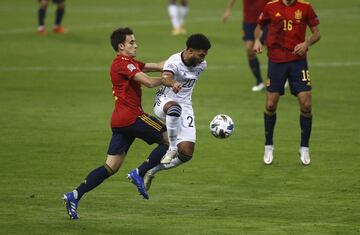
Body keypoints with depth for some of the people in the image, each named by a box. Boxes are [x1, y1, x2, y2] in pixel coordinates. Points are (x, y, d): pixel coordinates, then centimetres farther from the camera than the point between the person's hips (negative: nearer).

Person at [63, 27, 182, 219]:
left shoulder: (129, 63, 22)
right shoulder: (123, 63, -10)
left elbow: (157, 66, 21)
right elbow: (149, 82, -17)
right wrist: (166, 81, 0)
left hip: (120, 121, 10)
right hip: (131, 116, -10)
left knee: (111, 167, 6)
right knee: (169, 140, 0)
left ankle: (75, 195, -3)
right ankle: (139, 174, -3)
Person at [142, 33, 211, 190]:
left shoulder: (201, 65, 0)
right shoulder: (174, 62, -21)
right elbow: (166, 77, -44)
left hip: (185, 107, 6)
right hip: (165, 101, -6)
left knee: (186, 154, -6)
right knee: (175, 108, -47)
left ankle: (153, 171, 18)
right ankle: (172, 147, -30)